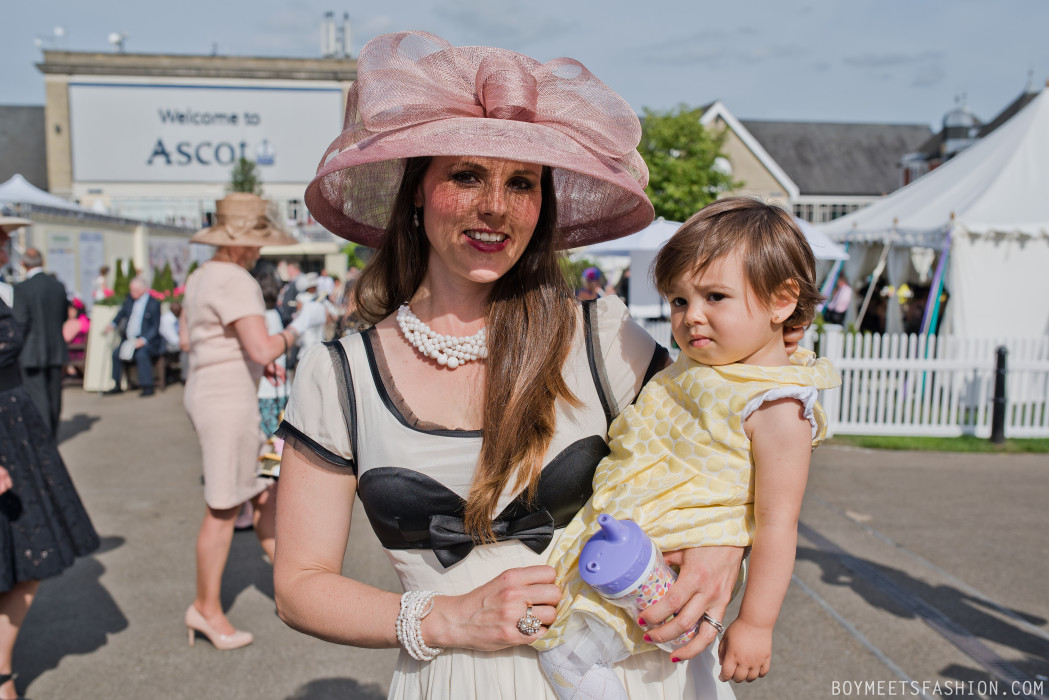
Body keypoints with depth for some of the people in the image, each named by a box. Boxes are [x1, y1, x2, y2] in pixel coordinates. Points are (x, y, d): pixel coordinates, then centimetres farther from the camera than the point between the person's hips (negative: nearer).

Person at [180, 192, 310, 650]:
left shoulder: (201, 276, 11)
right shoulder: (235, 282, -20)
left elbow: (185, 339, 21)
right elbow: (263, 350, -28)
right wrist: (289, 335, -7)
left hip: (207, 393, 10)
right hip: (227, 401, -10)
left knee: (266, 487, 18)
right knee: (223, 509, 3)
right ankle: (207, 609, 19)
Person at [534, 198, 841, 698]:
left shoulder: (775, 407, -21)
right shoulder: (699, 366, 4)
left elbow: (776, 523, -20)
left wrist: (755, 623, -18)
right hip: (622, 540, 9)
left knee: (564, 649, -6)